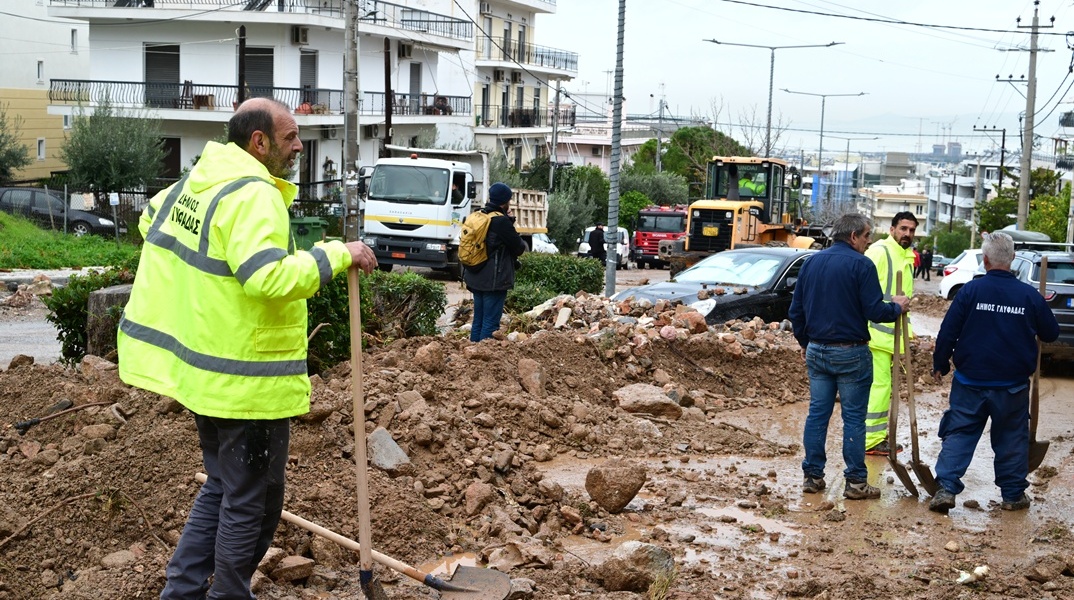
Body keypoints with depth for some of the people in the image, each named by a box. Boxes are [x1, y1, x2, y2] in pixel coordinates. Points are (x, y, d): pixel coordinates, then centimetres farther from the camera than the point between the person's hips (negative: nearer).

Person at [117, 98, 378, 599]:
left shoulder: (194, 183, 10)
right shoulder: (254, 195, -21)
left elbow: (150, 220, 29)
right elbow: (271, 278, -34)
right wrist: (338, 255, -25)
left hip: (202, 371, 10)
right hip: (248, 382, -10)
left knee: (221, 489, 23)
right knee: (251, 502, 5)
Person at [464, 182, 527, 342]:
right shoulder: (501, 221, -16)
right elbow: (519, 248, -10)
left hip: (476, 278, 8)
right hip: (495, 280, -8)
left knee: (478, 320, 14)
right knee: (491, 323, -5)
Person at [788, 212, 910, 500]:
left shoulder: (812, 262, 8)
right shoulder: (861, 265, -12)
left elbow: (796, 310, 12)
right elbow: (874, 311, -16)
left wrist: (805, 342, 24)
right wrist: (897, 307, 4)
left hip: (816, 351, 6)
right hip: (851, 353, -6)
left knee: (817, 413, 10)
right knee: (853, 417, 1)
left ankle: (812, 476, 13)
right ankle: (856, 482, 4)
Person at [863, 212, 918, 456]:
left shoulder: (907, 257, 17)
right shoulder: (879, 252, -13)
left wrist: (907, 328, 21)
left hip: (893, 333, 10)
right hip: (877, 332, -10)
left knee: (885, 385, 15)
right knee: (878, 385, -9)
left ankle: (878, 433, 24)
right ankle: (871, 440, -4)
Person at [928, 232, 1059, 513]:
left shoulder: (971, 290, -10)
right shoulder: (1030, 296, -5)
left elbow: (947, 332, -8)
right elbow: (1050, 333, 6)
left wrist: (940, 365, 4)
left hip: (970, 382, -1)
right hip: (1012, 385, 1)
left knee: (959, 435, 5)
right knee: (1012, 439, 13)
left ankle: (946, 488, -5)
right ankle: (1013, 495, 19)